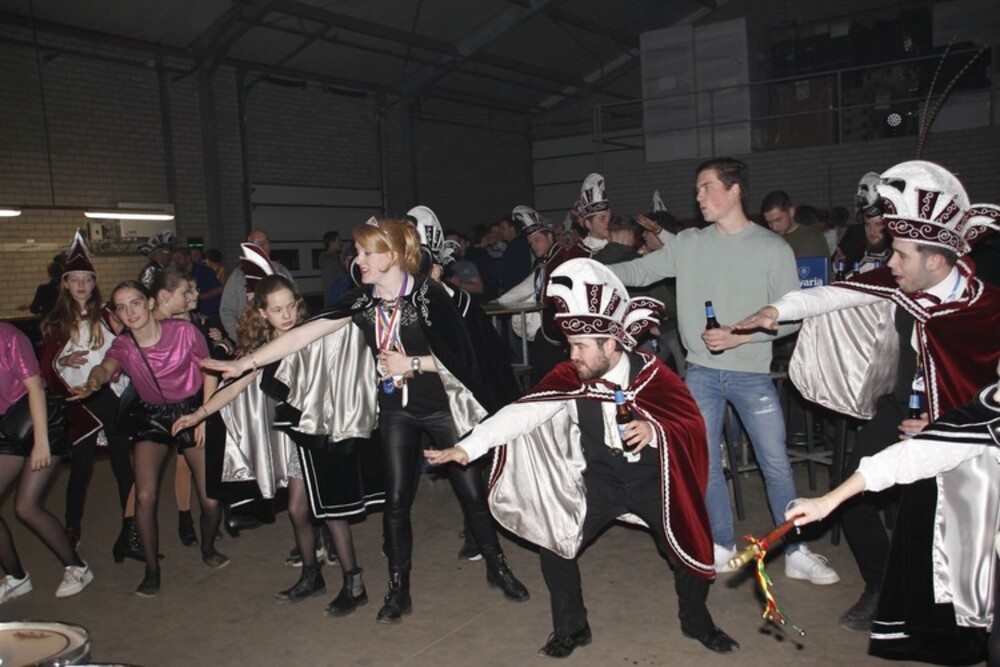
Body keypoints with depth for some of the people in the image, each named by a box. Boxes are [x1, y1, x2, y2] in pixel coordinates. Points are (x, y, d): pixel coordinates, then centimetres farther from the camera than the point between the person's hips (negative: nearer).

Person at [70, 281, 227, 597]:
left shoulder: (184, 331, -16)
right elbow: (106, 367, -33)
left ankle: (208, 549, 28)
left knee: (211, 500, -4)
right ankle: (152, 570, 6)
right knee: (145, 496, -14)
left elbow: (208, 370, -4)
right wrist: (93, 382, -57)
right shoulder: (123, 346, -10)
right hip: (151, 416, 2)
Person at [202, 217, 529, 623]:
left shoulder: (428, 295, -18)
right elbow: (303, 334, -8)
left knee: (472, 492, 5)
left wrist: (412, 363, -21)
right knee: (396, 499, 6)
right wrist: (245, 363, -12)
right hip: (396, 409, 4)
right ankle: (398, 589, 23)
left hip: (442, 406, -3)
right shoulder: (361, 300, -5)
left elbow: (459, 355, -15)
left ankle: (497, 568, 29)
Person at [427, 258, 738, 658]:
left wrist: (654, 430, -34)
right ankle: (570, 629, 18)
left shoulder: (651, 374, -19)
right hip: (598, 480, 2)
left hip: (652, 479, -1)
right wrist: (468, 446, -32)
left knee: (688, 545, -6)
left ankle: (697, 621, 28)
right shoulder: (570, 378, -16)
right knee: (554, 541, -7)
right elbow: (522, 411, -24)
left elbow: (692, 424, -13)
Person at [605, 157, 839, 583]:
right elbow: (639, 272, 2)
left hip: (752, 373, -2)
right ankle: (723, 548, 27)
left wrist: (739, 336, -17)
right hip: (700, 372, 3)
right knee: (705, 465, 10)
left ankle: (797, 554, 19)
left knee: (776, 464, 3)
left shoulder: (774, 249, -4)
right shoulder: (688, 244, 4)